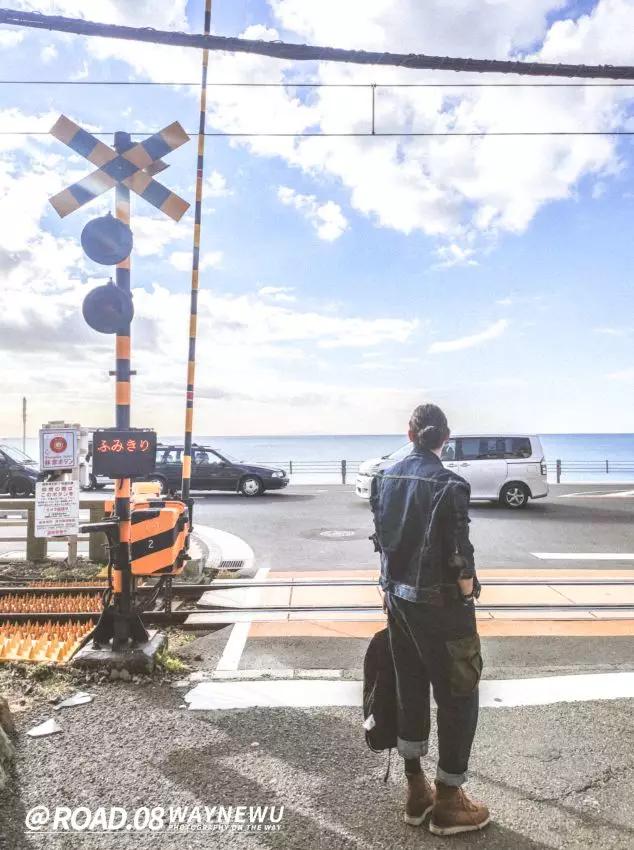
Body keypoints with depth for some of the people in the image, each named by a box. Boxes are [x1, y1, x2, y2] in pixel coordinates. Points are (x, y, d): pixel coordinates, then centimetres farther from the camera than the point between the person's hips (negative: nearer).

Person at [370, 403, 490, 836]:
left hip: (397, 598, 6)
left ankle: (417, 791, 33)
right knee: (458, 699, 11)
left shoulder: (385, 479, 0)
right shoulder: (449, 485, -19)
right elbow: (459, 559, -18)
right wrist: (467, 607, -4)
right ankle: (448, 802, 24)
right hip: (439, 604, -6)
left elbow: (384, 540, 7)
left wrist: (395, 589, 17)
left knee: (410, 693, 19)